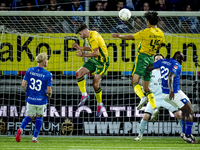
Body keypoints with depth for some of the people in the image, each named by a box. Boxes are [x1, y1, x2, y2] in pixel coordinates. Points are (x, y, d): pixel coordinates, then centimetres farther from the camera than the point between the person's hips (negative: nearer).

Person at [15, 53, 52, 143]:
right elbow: (49, 90, -13)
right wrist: (49, 95, 10)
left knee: (30, 117, 22)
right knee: (39, 117, 23)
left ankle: (21, 129, -7)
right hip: (41, 101, -2)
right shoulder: (48, 74, -12)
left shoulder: (30, 70, -3)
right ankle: (34, 138, 19)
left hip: (30, 99, 2)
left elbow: (23, 84, -4)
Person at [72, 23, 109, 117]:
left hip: (101, 61, -10)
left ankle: (99, 104, 11)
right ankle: (84, 95, -4)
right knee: (79, 73, -8)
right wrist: (80, 48, 17)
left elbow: (96, 53, -26)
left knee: (95, 84, -8)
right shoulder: (91, 35, 10)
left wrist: (84, 55, -20)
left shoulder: (93, 37, -20)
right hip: (94, 60, 10)